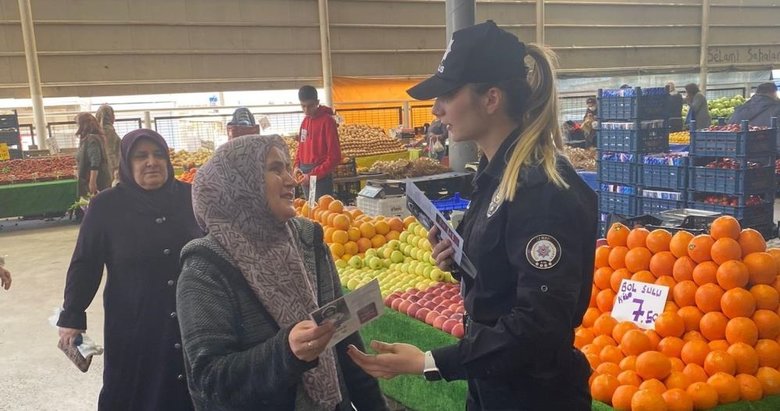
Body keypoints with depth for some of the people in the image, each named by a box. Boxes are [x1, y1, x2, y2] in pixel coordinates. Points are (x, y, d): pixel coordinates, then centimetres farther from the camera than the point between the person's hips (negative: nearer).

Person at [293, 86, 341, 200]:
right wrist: (297, 166, 4)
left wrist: (312, 175, -18)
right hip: (305, 175, 7)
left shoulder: (327, 121, -11)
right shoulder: (305, 121, 11)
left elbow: (334, 157, -16)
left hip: (321, 176, -7)